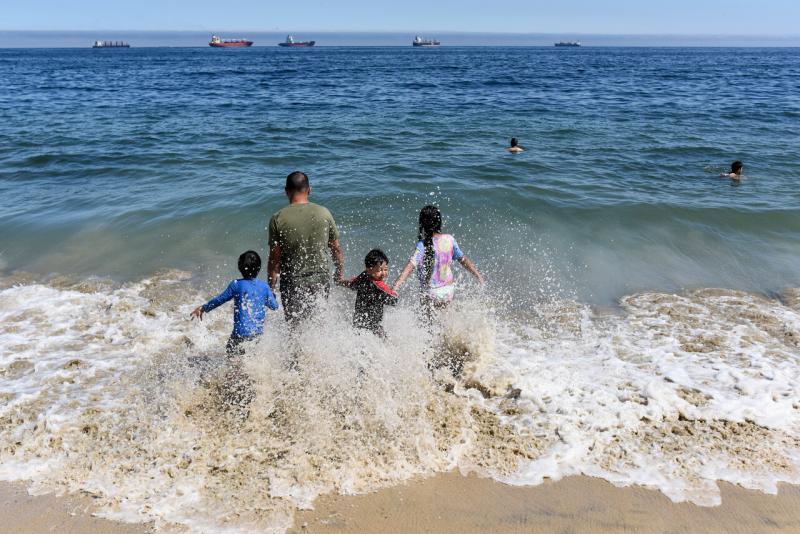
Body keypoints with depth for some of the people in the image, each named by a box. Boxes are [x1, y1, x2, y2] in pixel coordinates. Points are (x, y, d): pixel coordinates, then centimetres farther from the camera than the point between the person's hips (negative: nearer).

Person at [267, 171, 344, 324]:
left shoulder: (278, 219, -10)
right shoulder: (324, 213, -4)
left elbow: (274, 259, -8)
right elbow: (336, 249, 4)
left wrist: (271, 288, 4)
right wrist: (339, 273, 20)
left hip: (293, 283, -2)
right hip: (321, 279, 2)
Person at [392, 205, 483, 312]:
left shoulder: (423, 245, -19)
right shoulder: (449, 239, -6)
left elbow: (410, 266, -29)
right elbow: (463, 260, 3)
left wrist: (395, 286, -36)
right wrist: (478, 276, 16)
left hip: (432, 293, -5)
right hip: (449, 289, 5)